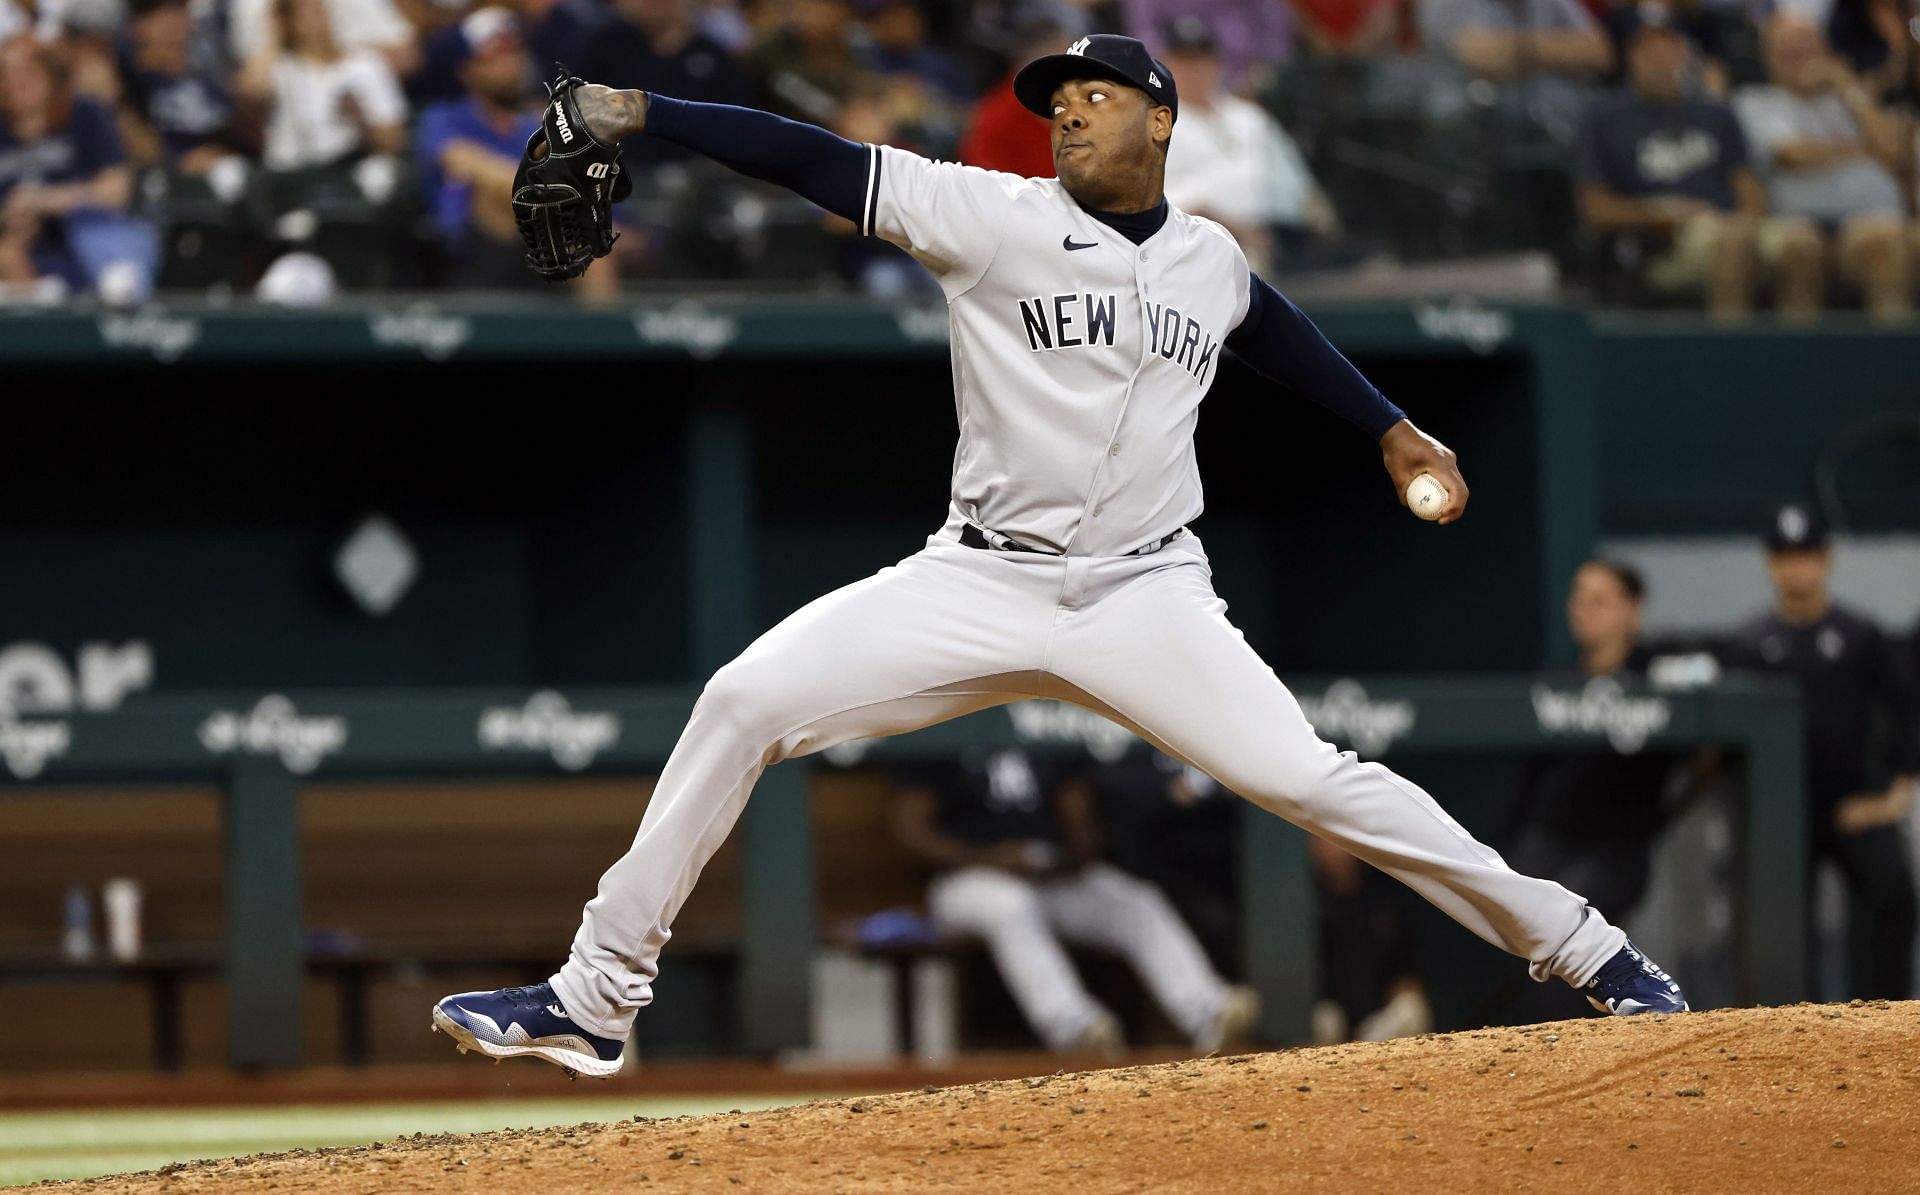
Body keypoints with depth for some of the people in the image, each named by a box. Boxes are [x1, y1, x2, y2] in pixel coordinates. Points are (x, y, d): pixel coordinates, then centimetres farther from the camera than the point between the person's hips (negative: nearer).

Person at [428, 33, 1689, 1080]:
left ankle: (1586, 952, 0)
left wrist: (1390, 427, 30)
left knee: (1313, 781, -14)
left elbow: (1275, 328, 30)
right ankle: (596, 1000, -7)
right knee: (746, 701, -15)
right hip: (980, 584, 0)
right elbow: (817, 160, -14)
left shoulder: (1211, 260, 6)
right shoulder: (994, 217, -5)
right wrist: (637, 114, -23)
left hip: (1147, 598, 1)